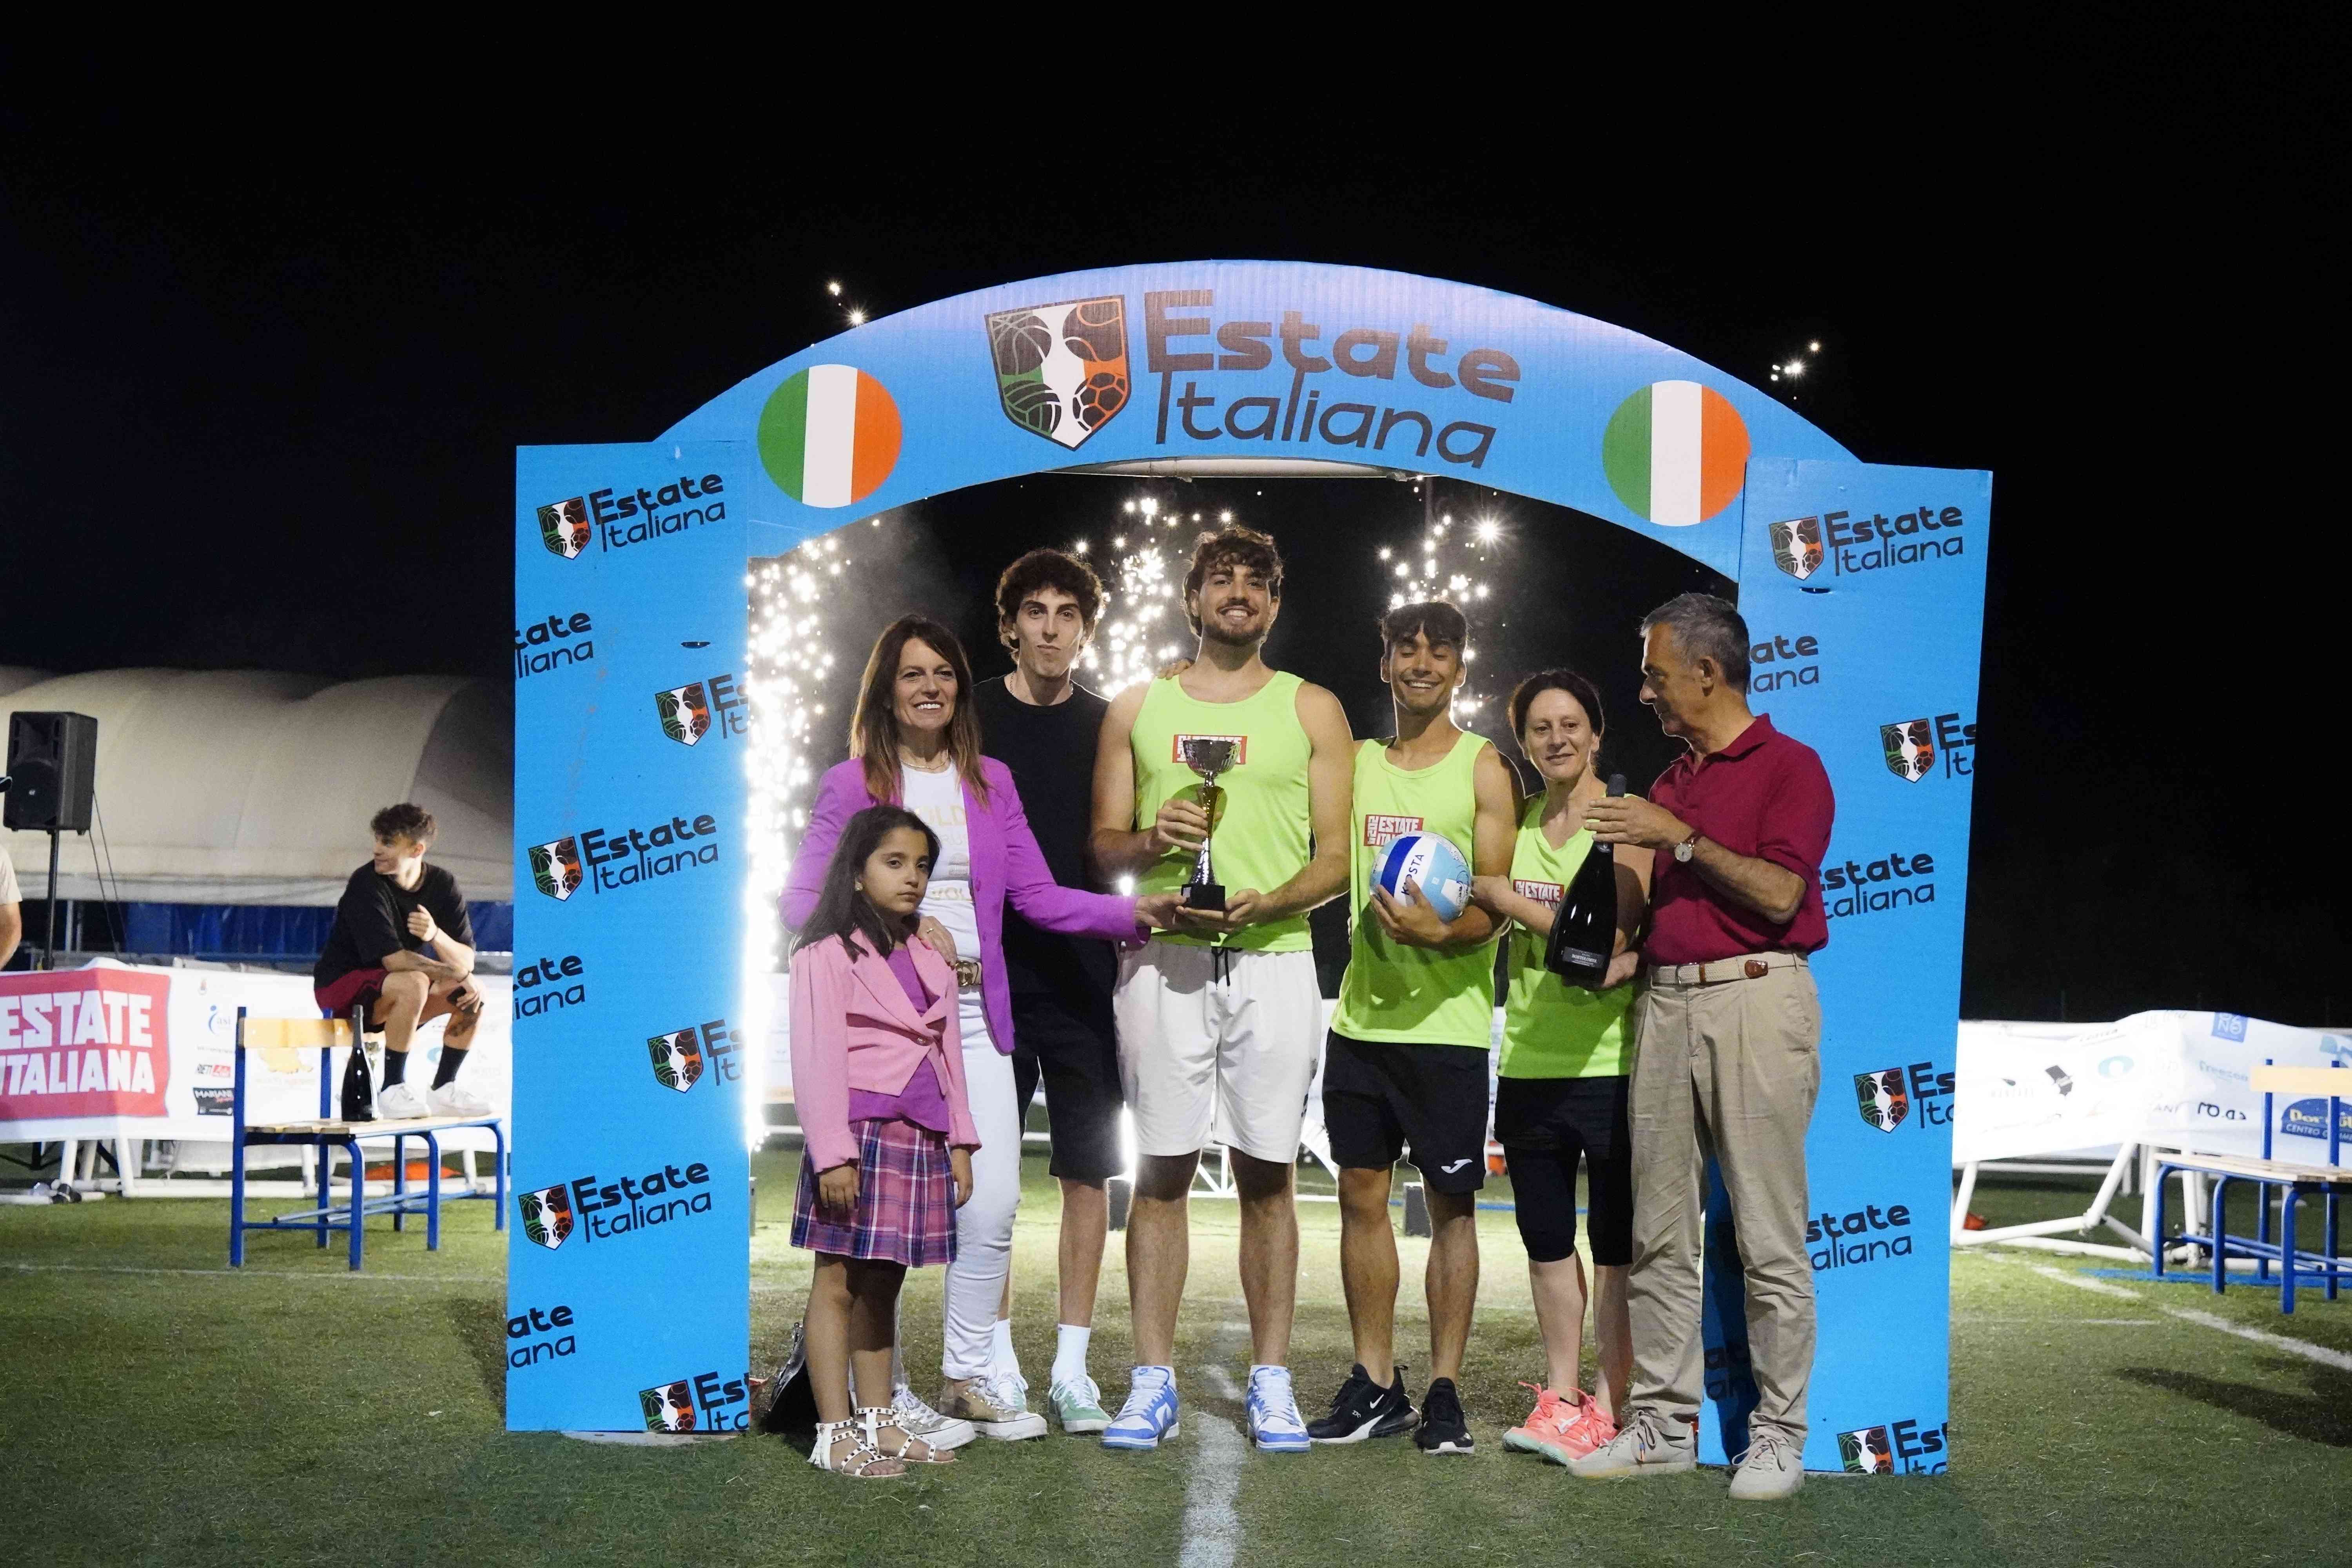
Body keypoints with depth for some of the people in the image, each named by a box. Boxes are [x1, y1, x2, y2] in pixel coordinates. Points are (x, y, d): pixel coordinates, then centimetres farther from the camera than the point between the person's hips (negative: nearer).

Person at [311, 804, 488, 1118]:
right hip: (341, 987, -6)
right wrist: (457, 974, -24)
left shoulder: (442, 885, -4)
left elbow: (467, 960, -10)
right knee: (413, 984, -34)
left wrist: (436, 935, -31)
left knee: (473, 995, -10)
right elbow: (394, 960, -29)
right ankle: (392, 1090, -25)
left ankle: (443, 1090, -1)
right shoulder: (367, 885, -21)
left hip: (389, 992, 7)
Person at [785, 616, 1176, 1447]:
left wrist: (1133, 911, -4)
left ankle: (969, 1376, 17)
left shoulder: (991, 783, 14)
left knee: (993, 1203, 0)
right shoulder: (850, 785, 4)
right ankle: (884, 1392, 10)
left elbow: (1037, 895, 9)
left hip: (975, 1014, 4)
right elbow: (802, 900, 1)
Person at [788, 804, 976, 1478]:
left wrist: (959, 1142, 13)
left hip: (922, 1141, 7)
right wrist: (833, 1154, -16)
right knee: (839, 1284, -1)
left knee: (882, 1285, 14)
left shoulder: (931, 963, 17)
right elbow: (817, 1061, -11)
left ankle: (877, 1421, 21)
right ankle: (835, 1432, 3)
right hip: (860, 1136, -7)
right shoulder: (828, 955, -6)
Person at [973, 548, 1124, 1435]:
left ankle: (1072, 1369, 11)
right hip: (987, 974, -1)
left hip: (1085, 980, 1)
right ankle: (997, 1363, 13)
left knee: (1088, 1171, 3)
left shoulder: (1110, 728, 8)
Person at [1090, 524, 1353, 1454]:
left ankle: (1271, 1384, 8)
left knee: (1267, 1175, 1)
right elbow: (1102, 844, 13)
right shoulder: (1137, 709, 15)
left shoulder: (1312, 711, 12)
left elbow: (1337, 857, 6)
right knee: (1160, 1170, -1)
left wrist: (1260, 904, -12)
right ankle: (1153, 1382, 6)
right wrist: (1150, 839, -9)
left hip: (1272, 960, 0)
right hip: (1164, 960, 1)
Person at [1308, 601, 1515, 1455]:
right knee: (1362, 1195, 7)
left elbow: (1495, 904, -7)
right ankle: (1374, 1385, 17)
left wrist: (1439, 933, -25)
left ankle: (1444, 1391, 9)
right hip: (1360, 1016, 4)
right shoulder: (1355, 765, 12)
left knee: (1451, 1205, 2)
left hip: (1446, 1022, -4)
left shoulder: (1483, 768, -1)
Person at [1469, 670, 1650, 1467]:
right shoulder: (1515, 824, 11)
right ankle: (1560, 1395, 24)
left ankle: (1607, 1404, 10)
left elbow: (1609, 931, -16)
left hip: (1611, 1063, -6)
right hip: (1530, 1064, 6)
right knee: (1547, 1241, 13)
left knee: (1615, 1244, 2)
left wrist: (1502, 895, -18)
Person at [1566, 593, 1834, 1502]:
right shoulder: (1670, 783, 19)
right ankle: (1663, 1422, 15)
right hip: (1665, 1003, 7)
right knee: (1658, 1233, 7)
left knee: (1769, 1237, -3)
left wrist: (1679, 839, -13)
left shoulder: (1789, 767, -2)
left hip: (1754, 997, -7)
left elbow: (1777, 893, -15)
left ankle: (1778, 1434, 5)